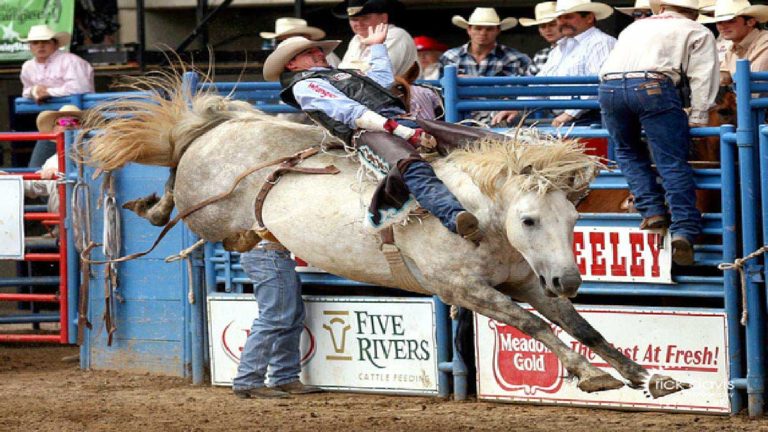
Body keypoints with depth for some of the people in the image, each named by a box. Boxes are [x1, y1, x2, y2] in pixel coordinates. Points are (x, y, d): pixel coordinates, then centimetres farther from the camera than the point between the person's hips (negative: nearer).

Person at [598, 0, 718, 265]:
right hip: (652, 85, -4)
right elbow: (703, 77, 10)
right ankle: (684, 230, -15)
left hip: (609, 85, 4)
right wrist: (697, 119, 10)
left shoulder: (635, 27, 35)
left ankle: (652, 211, 7)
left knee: (629, 153, 22)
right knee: (673, 163, -3)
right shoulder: (698, 33, 22)